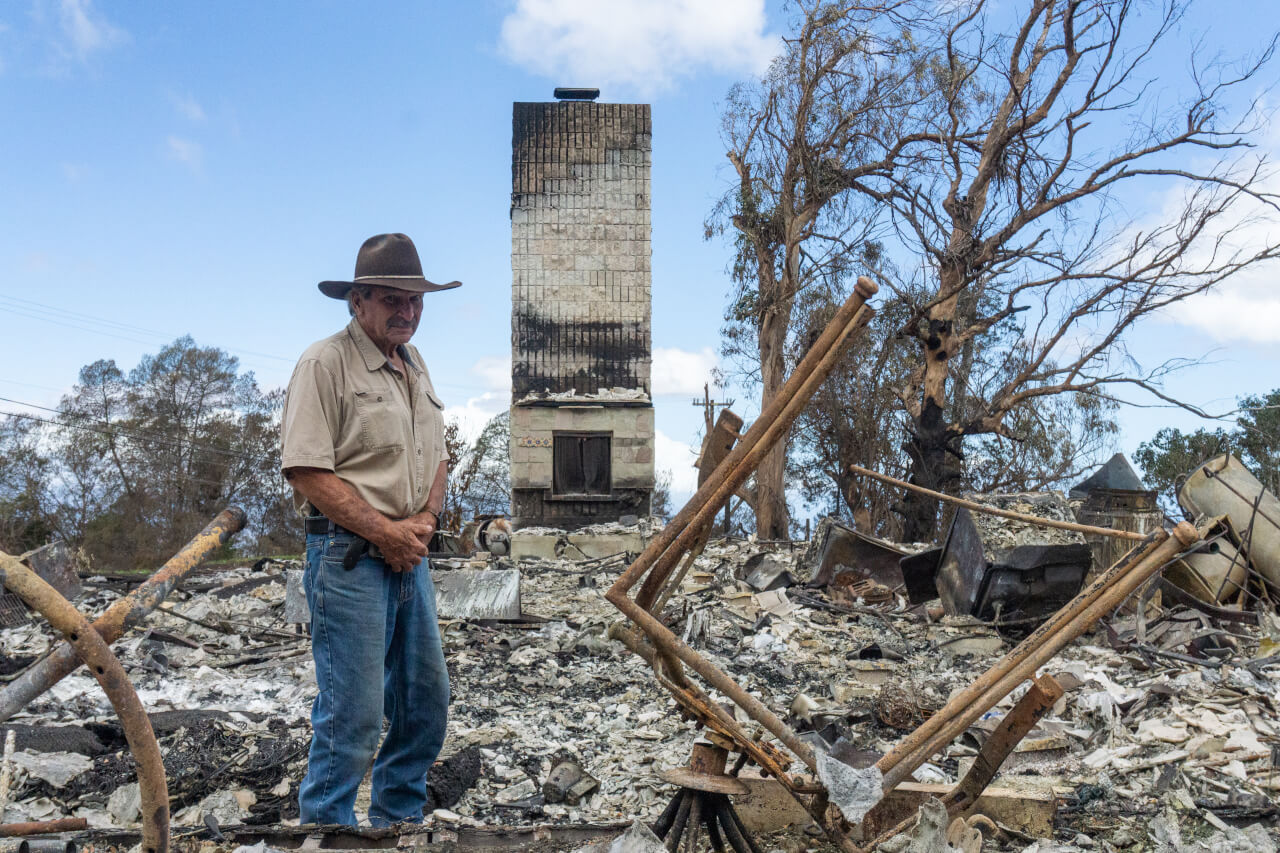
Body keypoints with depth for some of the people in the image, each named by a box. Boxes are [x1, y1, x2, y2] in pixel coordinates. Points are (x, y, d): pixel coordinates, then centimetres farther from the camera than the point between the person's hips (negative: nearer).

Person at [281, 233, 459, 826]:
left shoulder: (414, 365, 15)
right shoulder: (324, 364, -10)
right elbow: (307, 471, -16)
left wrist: (424, 520, 0)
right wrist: (384, 531, -15)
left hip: (409, 556, 8)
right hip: (349, 559, -8)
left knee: (426, 700, 14)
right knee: (353, 712, -8)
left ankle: (397, 819, 30)